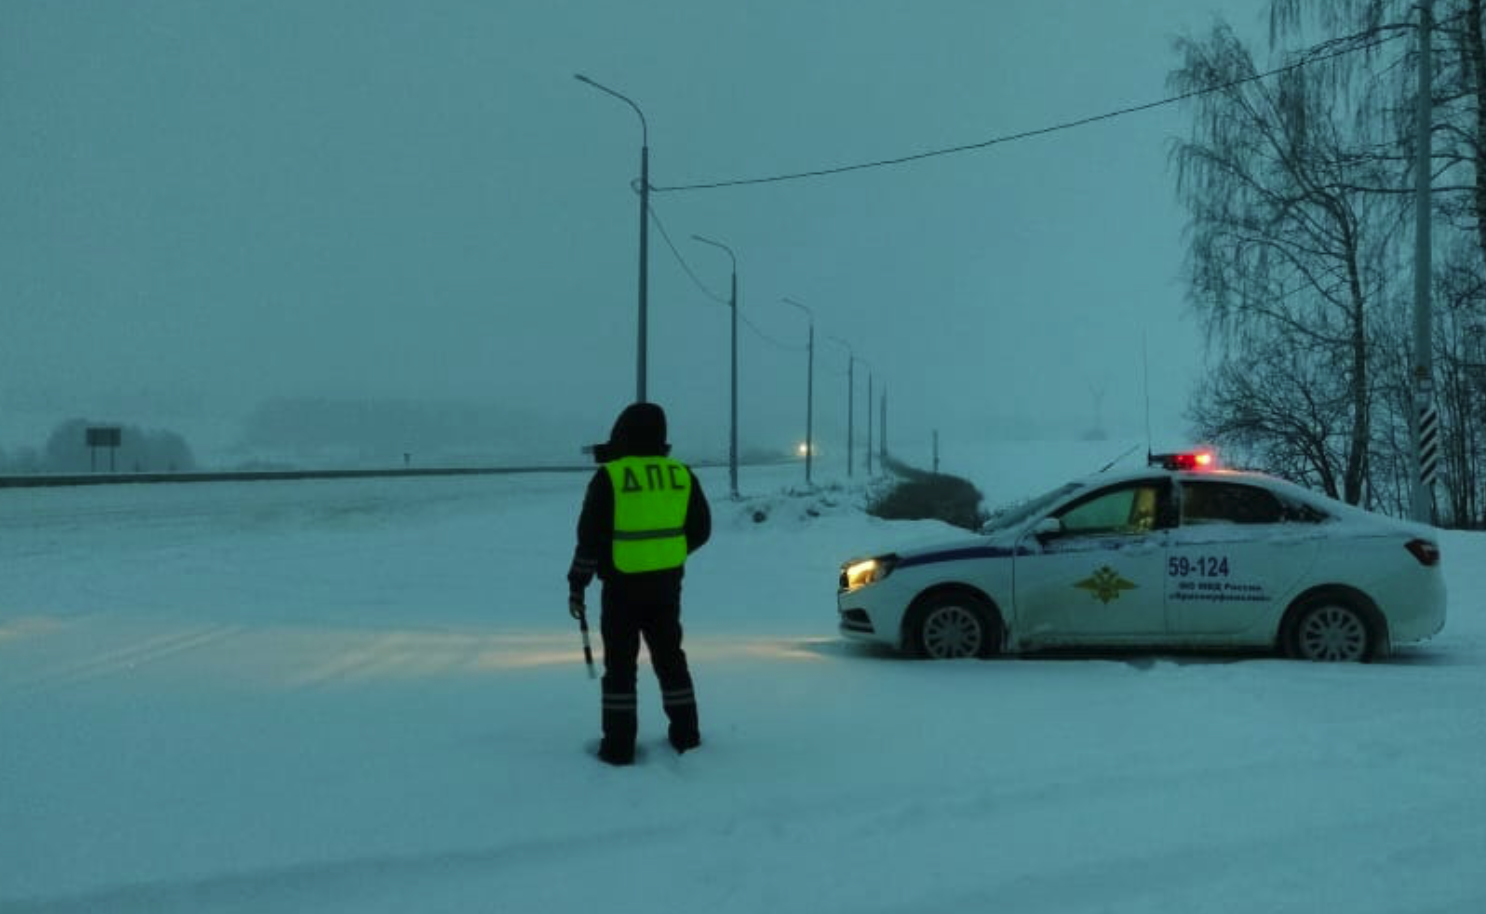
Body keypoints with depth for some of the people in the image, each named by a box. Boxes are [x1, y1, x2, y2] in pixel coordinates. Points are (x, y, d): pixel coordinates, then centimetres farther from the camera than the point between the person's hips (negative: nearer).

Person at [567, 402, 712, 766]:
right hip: (667, 583, 4)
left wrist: (577, 584, -2)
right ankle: (685, 734, 22)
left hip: (623, 585, -4)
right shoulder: (681, 475, 1)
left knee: (620, 663, 3)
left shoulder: (609, 477, -12)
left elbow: (590, 538, -11)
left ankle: (619, 745, 3)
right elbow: (700, 529, 9)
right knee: (669, 656, 17)